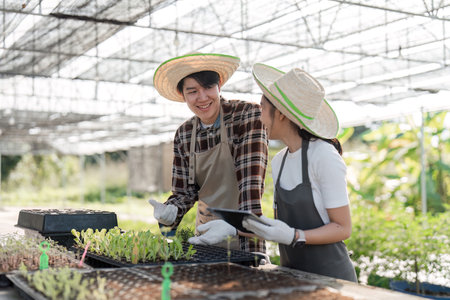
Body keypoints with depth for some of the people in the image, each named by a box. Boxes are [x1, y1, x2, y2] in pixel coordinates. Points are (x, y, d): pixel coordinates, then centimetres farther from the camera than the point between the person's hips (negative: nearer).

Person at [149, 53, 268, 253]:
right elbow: (185, 191, 5)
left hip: (242, 238, -4)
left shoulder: (249, 116, -13)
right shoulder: (183, 134, 3)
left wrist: (234, 226, -33)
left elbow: (252, 182, -21)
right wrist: (169, 213, -16)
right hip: (204, 238, 5)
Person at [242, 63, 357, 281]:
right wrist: (240, 226, -4)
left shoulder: (324, 157, -16)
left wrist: (293, 236, -26)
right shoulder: (279, 162, 6)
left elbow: (343, 228, -13)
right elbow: (284, 221, 11)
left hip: (329, 275, -6)